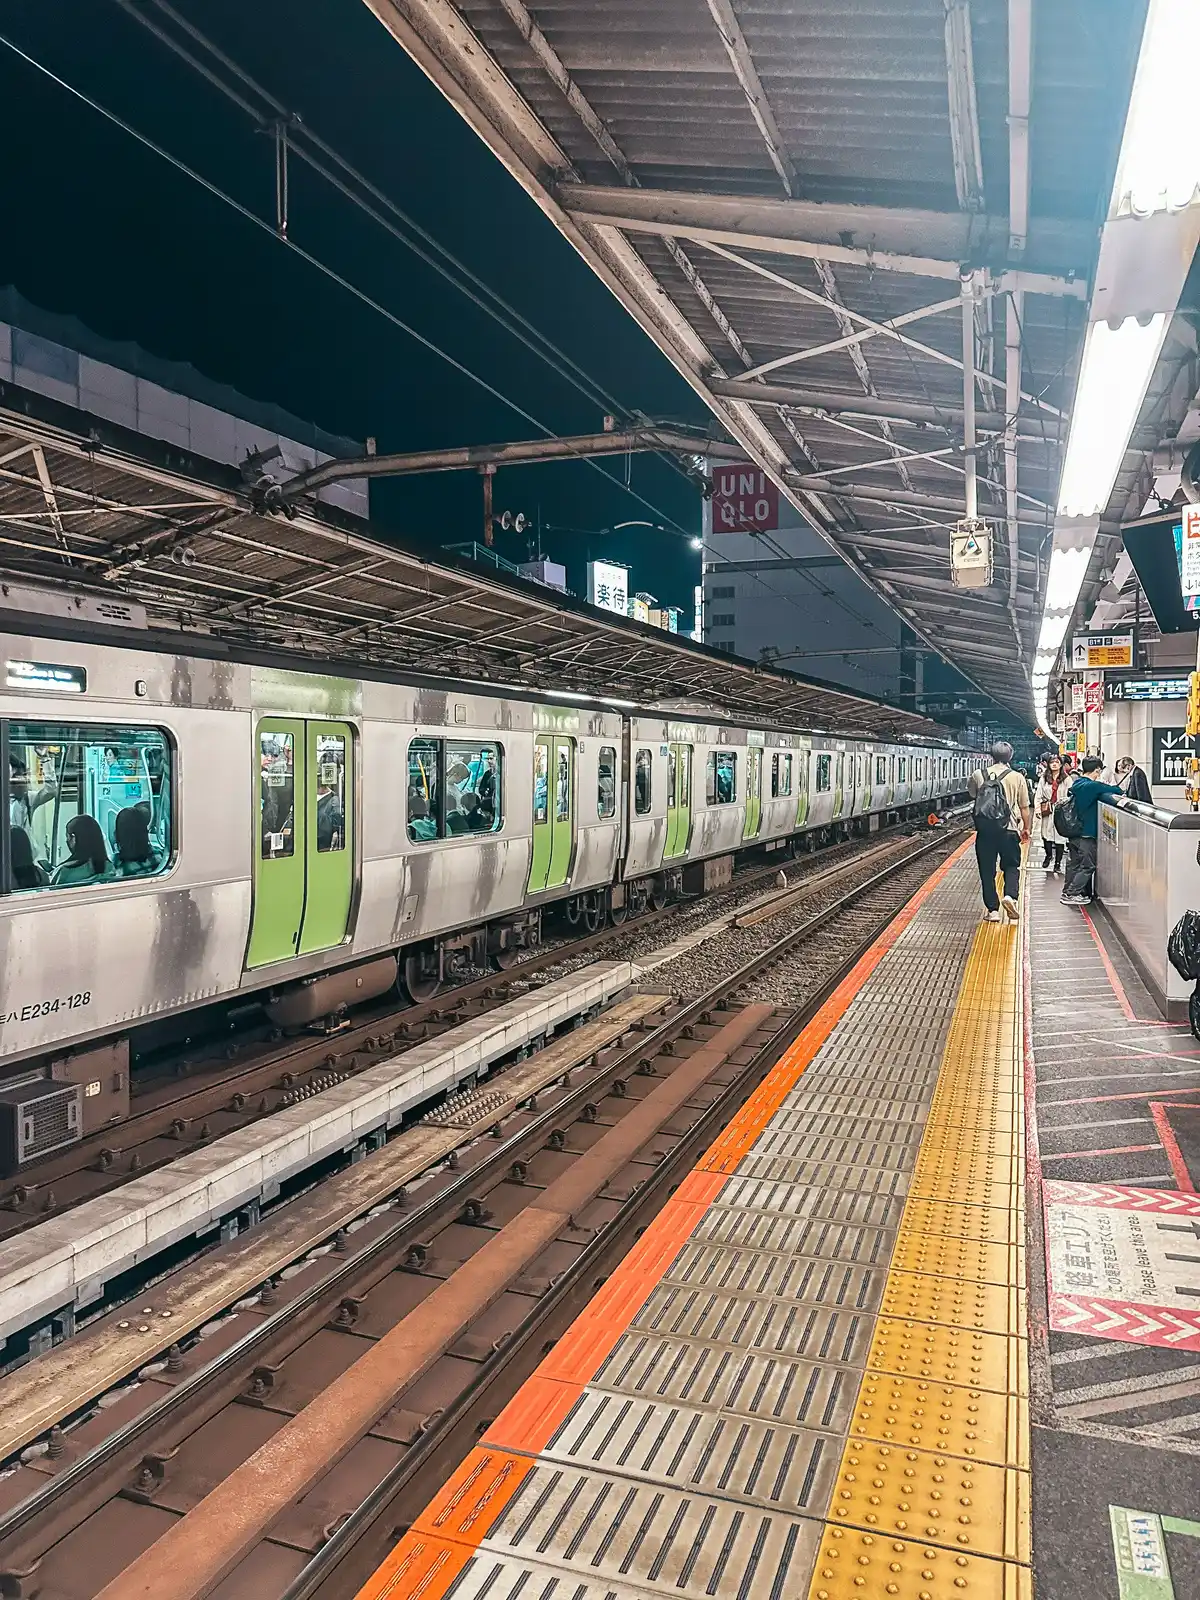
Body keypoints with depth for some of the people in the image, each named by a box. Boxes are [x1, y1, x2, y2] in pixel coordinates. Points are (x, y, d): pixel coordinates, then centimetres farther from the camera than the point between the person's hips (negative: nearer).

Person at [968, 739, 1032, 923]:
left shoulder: (978, 775, 0)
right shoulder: (1017, 777, -3)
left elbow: (971, 793, 19)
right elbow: (1024, 808, 2)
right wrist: (1026, 828, 14)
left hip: (984, 830, 1)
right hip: (1009, 830, -1)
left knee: (987, 870, 8)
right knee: (1011, 866, 16)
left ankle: (992, 909, 6)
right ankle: (1010, 895, -8)